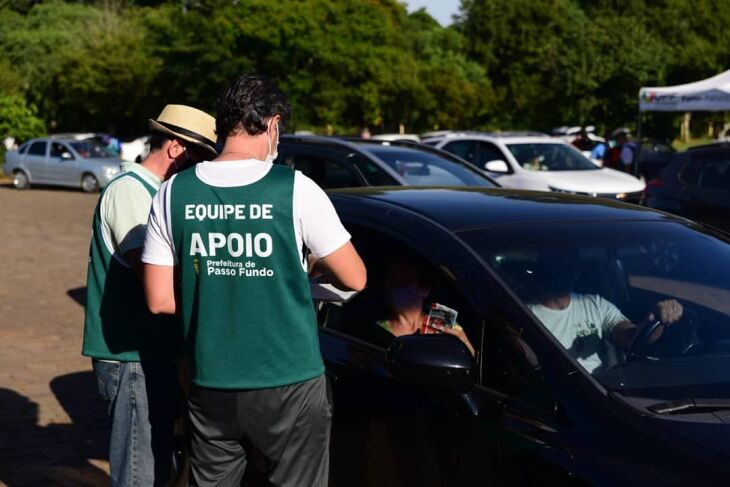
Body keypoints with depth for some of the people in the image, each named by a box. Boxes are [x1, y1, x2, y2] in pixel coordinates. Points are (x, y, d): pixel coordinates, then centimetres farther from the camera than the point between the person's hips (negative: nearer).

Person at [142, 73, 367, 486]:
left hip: (211, 388, 3)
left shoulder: (174, 193, -2)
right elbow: (354, 279, -5)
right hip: (289, 388, -3)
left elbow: (159, 301, 0)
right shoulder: (295, 190, -11)